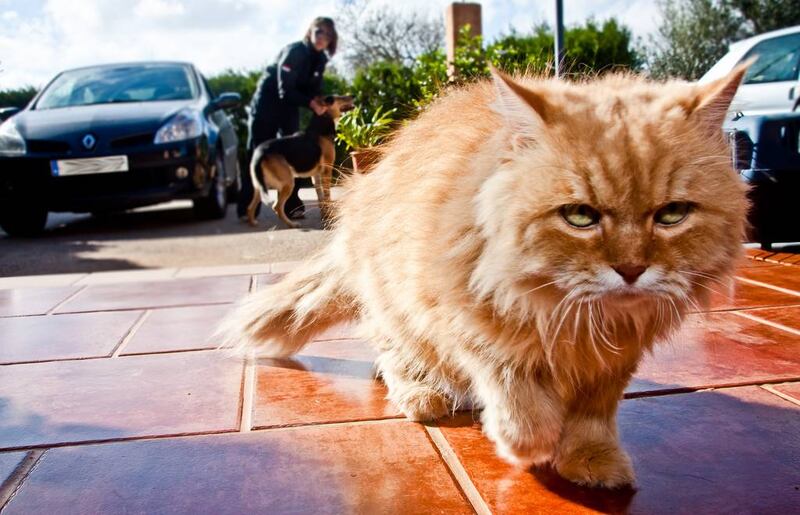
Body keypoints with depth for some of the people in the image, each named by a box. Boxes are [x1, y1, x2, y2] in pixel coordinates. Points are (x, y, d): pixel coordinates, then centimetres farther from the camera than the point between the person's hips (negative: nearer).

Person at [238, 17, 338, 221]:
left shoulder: (320, 59, -2)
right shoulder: (294, 52, -22)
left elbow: (313, 89, 4)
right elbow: (285, 90, -27)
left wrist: (320, 105, -17)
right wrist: (310, 103, -35)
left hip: (290, 106, 7)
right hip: (267, 102, -6)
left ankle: (291, 205, 4)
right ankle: (247, 209, -3)